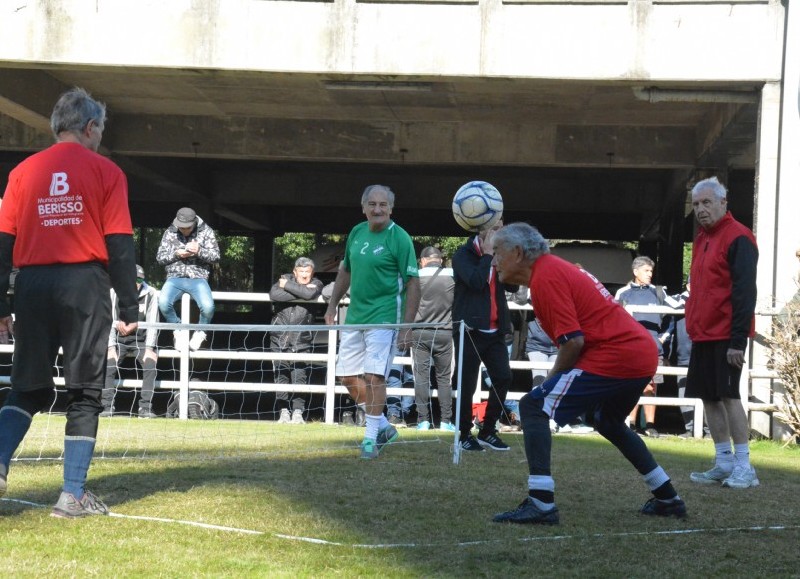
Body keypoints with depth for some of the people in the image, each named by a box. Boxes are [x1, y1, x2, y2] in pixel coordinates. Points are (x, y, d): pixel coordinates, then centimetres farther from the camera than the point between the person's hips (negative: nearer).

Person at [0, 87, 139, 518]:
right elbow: (120, 245, -2)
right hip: (84, 287, -3)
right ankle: (74, 496, 2)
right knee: (84, 393, 4)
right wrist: (129, 309, 1)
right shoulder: (105, 172, 2)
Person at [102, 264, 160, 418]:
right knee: (108, 364, -22)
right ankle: (107, 407, -20)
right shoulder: (114, 293, -6)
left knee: (151, 364, -23)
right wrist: (111, 347, -14)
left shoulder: (150, 294, -8)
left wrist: (149, 348, -15)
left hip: (142, 340, 0)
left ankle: (145, 408, -21)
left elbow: (152, 323, -8)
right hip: (119, 339, 0)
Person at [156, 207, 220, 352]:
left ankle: (200, 332, 3)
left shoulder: (206, 231, 2)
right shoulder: (170, 233, 5)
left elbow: (216, 257, 0)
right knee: (163, 303, -31)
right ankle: (179, 330, -1)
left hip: (198, 279, -1)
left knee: (208, 307, -31)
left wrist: (199, 251, -18)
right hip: (175, 278, 1)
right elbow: (160, 258, 6)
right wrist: (176, 254, -13)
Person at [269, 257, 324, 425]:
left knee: (299, 376, -8)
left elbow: (310, 294, -19)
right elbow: (274, 294, -14)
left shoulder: (316, 284, 6)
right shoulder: (285, 279, 8)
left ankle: (298, 412, -3)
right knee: (281, 376, 1)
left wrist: (288, 286, -10)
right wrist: (300, 293, -13)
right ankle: (283, 411, 8)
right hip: (280, 338, 1)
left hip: (302, 340, -1)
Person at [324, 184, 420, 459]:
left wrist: (407, 327, -18)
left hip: (384, 317, -7)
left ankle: (372, 437, 0)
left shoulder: (399, 238, -10)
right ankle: (383, 426, 24)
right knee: (348, 377, 9)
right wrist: (332, 306, 20)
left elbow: (413, 284, -12)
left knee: (374, 376, -11)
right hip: (354, 317, 7)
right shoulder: (357, 233, 8)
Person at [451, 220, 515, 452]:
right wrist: (487, 254, -11)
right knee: (467, 383, -2)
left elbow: (513, 286, 3)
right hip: (469, 329, -5)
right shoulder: (463, 255, -4)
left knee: (503, 378, -4)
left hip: (495, 330, 6)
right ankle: (465, 434, 11)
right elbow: (476, 281, -20)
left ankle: (488, 431, 8)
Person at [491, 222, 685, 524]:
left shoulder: (545, 278, -11)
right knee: (609, 423, 33)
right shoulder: (556, 268, 20)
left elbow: (573, 341, -19)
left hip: (615, 357, -11)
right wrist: (555, 379, 16)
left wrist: (550, 379, -3)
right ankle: (668, 499, 39)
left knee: (533, 407, -11)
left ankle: (541, 504, -19)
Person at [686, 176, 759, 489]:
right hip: (703, 335, 9)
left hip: (726, 337, -9)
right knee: (709, 397, 8)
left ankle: (744, 468, -7)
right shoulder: (702, 239, 16)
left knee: (728, 395, -11)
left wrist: (738, 340, -21)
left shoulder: (738, 238, -11)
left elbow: (744, 292, -16)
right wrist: (694, 329, 16)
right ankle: (724, 463, 15)